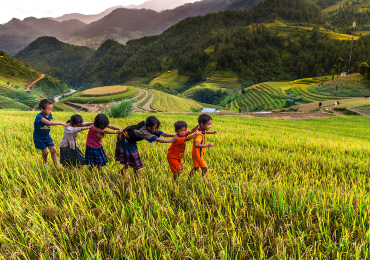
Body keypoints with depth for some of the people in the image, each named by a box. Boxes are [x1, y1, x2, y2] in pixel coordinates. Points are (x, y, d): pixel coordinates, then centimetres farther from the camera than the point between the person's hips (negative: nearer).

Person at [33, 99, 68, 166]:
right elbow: (48, 123, -44)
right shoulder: (39, 117, -28)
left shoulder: (49, 115, -7)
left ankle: (56, 166, 3)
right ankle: (45, 165, 28)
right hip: (39, 138, -5)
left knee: (53, 150, -4)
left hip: (47, 136, 5)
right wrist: (61, 123, -48)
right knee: (45, 152, 3)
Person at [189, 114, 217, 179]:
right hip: (197, 154, -10)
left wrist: (211, 132, 15)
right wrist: (207, 145, -54)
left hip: (200, 154, 10)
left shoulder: (202, 130, -4)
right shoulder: (199, 134, -33)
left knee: (196, 167, 24)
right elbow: (196, 145, -50)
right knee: (205, 168, -1)